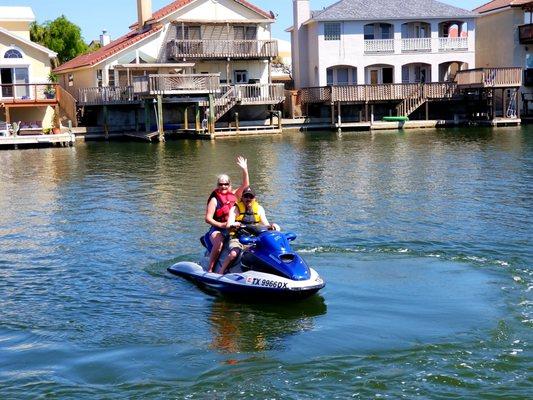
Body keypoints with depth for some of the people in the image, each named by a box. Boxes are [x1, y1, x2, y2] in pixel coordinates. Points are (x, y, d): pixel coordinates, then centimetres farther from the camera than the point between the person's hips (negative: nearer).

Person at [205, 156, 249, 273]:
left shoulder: (234, 195, 13)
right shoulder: (214, 199, -1)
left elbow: (245, 185, 5)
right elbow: (208, 218, -6)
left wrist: (245, 169, -6)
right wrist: (221, 225, -19)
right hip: (218, 229, -5)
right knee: (219, 245, -35)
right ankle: (210, 269, -28)